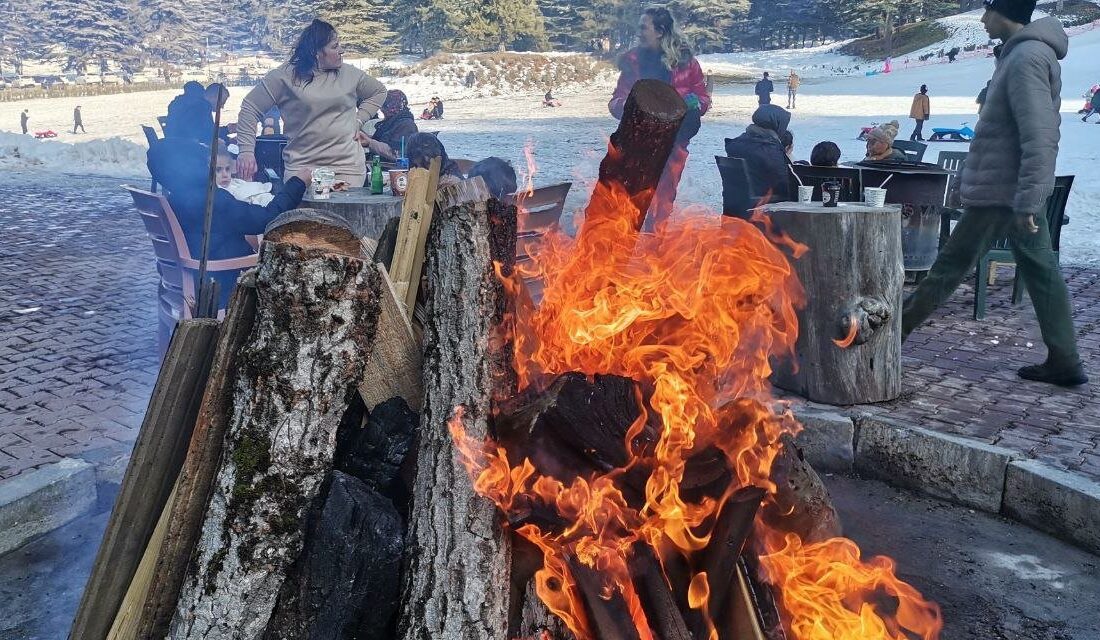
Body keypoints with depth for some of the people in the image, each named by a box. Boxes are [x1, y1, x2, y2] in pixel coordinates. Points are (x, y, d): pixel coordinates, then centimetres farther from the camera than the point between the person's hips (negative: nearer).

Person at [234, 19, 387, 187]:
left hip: (348, 165, 2)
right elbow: (250, 108, 1)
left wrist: (359, 120, 11)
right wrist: (246, 151, -7)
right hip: (301, 166, -2)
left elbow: (379, 91, 25)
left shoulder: (349, 74, 8)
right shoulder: (286, 76, -1)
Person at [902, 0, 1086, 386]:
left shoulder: (1026, 57, -17)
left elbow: (1039, 138, -24)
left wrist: (1026, 201, -27)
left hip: (1000, 191, -10)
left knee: (951, 266, 1)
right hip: (1019, 191, 10)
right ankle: (1064, 362, 14)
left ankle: (897, 329, 13)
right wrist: (1026, 199, 21)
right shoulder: (1027, 53, 15)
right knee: (1040, 272, 10)